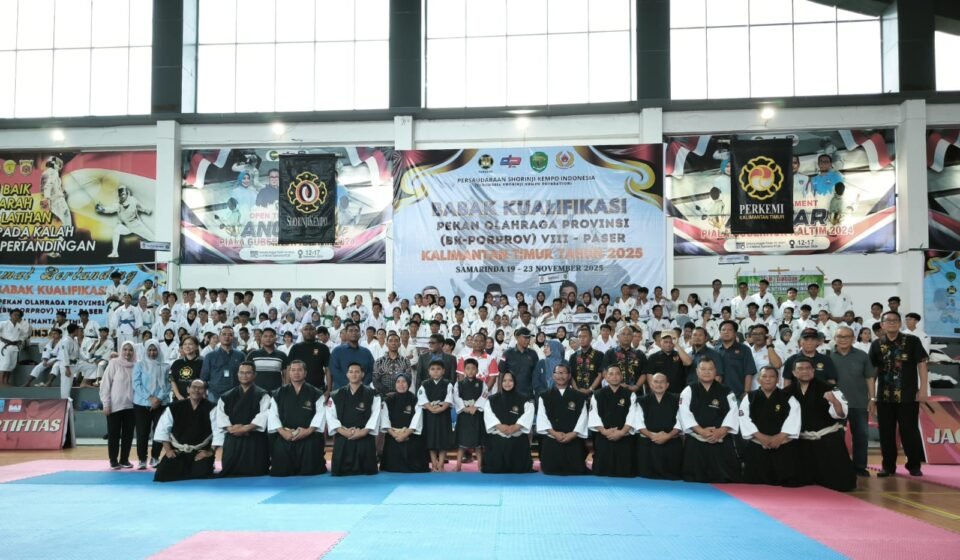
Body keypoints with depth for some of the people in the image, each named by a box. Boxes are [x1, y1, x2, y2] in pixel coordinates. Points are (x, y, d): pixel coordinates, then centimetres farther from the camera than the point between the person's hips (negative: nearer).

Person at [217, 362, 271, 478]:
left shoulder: (262, 395, 3)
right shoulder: (227, 396, 14)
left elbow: (264, 416, -11)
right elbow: (220, 415, 2)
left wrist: (246, 428, -21)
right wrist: (230, 428, -15)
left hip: (255, 441, -3)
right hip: (232, 440, 3)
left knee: (255, 475, -3)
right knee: (229, 474, 2)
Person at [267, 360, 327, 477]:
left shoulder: (316, 393, 6)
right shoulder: (279, 394, 12)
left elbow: (321, 414, -4)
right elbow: (273, 415, 5)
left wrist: (309, 430, -17)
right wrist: (282, 432, -11)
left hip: (310, 439, -1)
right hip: (284, 438, 2)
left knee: (309, 472, -8)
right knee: (281, 473, -5)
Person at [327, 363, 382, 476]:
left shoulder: (372, 395, 5)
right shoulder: (336, 396, 10)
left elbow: (376, 415, -5)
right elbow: (331, 416, 1)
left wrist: (364, 431, -17)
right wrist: (343, 431, -14)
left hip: (365, 439, -1)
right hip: (342, 440, 1)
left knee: (367, 472, -3)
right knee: (340, 472, -2)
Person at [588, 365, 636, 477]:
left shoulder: (630, 395, 6)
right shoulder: (597, 395, 7)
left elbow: (632, 417, -4)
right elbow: (594, 417, -1)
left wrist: (622, 432, -16)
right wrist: (604, 431, -15)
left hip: (624, 439, 0)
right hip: (603, 439, 0)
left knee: (624, 473, 1)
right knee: (602, 472, 1)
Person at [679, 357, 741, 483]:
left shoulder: (726, 392, 8)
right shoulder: (689, 391, 5)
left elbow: (733, 413, -4)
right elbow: (685, 415, -6)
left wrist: (721, 431, -18)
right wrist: (701, 431, -18)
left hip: (721, 444, 1)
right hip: (696, 444, 0)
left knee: (725, 480, -2)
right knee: (695, 481, 2)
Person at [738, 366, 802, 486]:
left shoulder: (788, 398, 5)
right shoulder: (749, 398, 7)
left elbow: (793, 420, -7)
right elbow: (745, 420, -5)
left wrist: (780, 437, -19)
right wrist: (761, 437, -17)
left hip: (784, 449, 0)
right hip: (757, 449, 1)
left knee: (787, 486, -3)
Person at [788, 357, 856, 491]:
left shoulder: (827, 388, -11)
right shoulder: (790, 392, 0)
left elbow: (841, 414, -17)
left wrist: (834, 401, -35)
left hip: (829, 439, -3)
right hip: (804, 441, 3)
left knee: (839, 482, -6)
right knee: (804, 481, 11)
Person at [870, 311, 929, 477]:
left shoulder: (912, 341, -2)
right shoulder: (877, 344, 6)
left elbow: (921, 364, -3)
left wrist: (923, 389, -8)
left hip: (908, 395, -3)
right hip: (884, 396, 3)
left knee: (909, 431, 1)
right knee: (886, 432, 7)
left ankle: (914, 465, 14)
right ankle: (888, 466, 16)